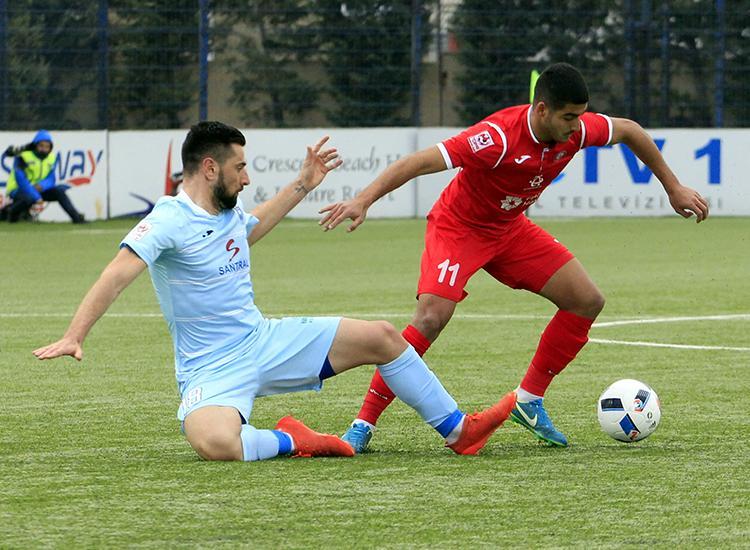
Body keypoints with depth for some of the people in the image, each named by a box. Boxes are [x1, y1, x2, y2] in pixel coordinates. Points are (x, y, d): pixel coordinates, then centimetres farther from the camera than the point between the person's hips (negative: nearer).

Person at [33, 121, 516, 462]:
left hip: (266, 340, 8)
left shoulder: (230, 213, 10)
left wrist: (303, 185, 36)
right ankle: (290, 442, -11)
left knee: (382, 337, 4)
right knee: (217, 445, -41)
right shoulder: (171, 219, -17)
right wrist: (74, 337, -41)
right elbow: (119, 275, -30)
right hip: (213, 368, -8)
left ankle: (458, 430, 17)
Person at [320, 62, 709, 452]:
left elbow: (629, 130, 6)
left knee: (587, 301, 0)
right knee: (431, 318, -28)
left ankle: (528, 401, 14)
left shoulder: (575, 129, -16)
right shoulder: (499, 138, -36)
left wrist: (673, 187, 12)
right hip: (458, 226, -7)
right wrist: (363, 200, -50)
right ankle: (363, 424, -20)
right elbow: (421, 161, -40)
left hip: (511, 229, 7)